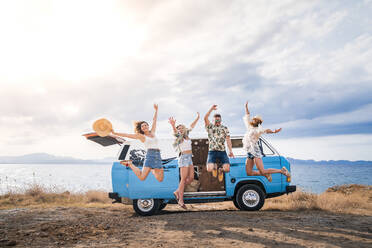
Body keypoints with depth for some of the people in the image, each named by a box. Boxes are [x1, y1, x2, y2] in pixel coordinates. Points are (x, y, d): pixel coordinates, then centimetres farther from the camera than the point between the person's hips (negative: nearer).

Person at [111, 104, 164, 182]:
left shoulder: (152, 132, 18)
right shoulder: (141, 136, 6)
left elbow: (154, 120, 28)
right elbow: (127, 135, 4)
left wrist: (156, 110, 33)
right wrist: (115, 133, 1)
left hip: (158, 156, 4)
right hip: (150, 155, -4)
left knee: (160, 179, -1)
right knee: (142, 177, -12)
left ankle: (151, 169, 29)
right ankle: (130, 164, 12)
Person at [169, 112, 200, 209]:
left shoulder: (186, 135, 16)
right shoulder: (179, 136, -4)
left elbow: (192, 126, 31)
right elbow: (175, 132, -27)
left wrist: (197, 118, 40)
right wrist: (173, 125, -48)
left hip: (190, 158, 8)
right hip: (184, 158, -8)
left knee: (191, 178, 4)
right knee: (184, 179, -8)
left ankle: (177, 192, 17)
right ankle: (181, 200, -3)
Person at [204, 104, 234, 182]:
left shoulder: (225, 128, 15)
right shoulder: (210, 127, 10)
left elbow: (228, 140, 6)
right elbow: (205, 118, -8)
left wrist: (230, 151, -5)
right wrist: (211, 109, -11)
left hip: (222, 151, 1)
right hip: (212, 151, -1)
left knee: (227, 169, -17)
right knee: (209, 169, -20)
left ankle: (221, 170, 24)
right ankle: (214, 166, 21)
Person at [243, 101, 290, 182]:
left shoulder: (258, 129, -4)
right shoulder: (249, 126, 17)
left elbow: (266, 130, -24)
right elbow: (247, 115, 29)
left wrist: (273, 131, -42)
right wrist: (246, 107, 34)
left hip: (255, 151, -7)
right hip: (249, 153, 7)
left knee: (262, 171, -14)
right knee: (249, 173, 0)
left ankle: (281, 170, 5)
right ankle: (266, 174, 16)